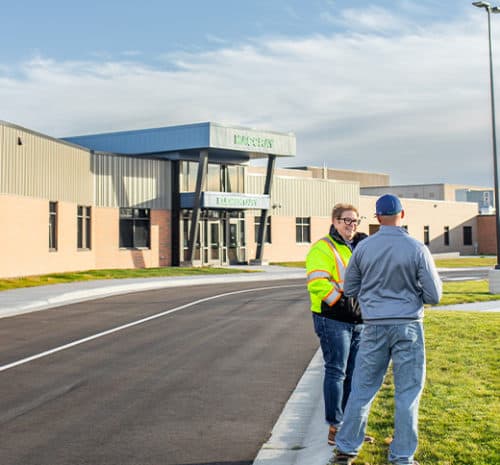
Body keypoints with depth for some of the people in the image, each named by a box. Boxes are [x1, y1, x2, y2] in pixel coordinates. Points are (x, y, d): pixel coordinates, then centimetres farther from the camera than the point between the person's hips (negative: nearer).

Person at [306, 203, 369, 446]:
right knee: (336, 371, -4)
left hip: (359, 320, 8)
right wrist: (341, 301, -22)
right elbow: (318, 282, -18)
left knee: (354, 373, 12)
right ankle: (335, 428, 2)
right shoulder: (323, 249, -7)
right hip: (333, 319, -7)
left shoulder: (360, 248, 17)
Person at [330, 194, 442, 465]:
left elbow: (349, 289, 9)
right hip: (408, 326, -2)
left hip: (374, 326, 2)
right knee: (407, 391, 7)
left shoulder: (363, 248, -1)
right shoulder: (417, 249, -8)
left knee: (363, 387, 12)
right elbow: (434, 295, -5)